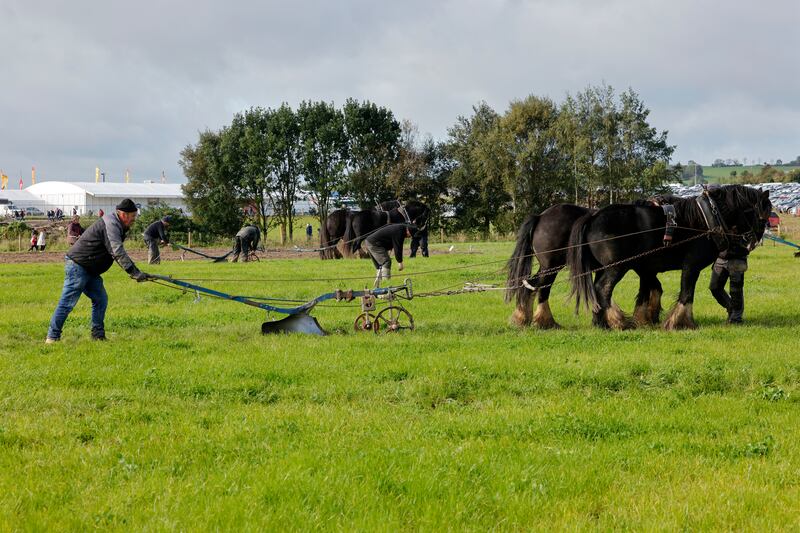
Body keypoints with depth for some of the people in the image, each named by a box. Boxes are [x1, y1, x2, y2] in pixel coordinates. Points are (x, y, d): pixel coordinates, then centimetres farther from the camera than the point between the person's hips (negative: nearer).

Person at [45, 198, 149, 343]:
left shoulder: (115, 225, 13)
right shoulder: (110, 224, -21)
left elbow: (116, 252, 23)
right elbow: (117, 252, -29)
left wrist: (133, 271, 17)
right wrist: (134, 272, -31)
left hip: (90, 270, 11)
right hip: (77, 265, -11)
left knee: (101, 300, 8)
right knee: (68, 303, -9)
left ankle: (98, 336, 12)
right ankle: (52, 337, -5)